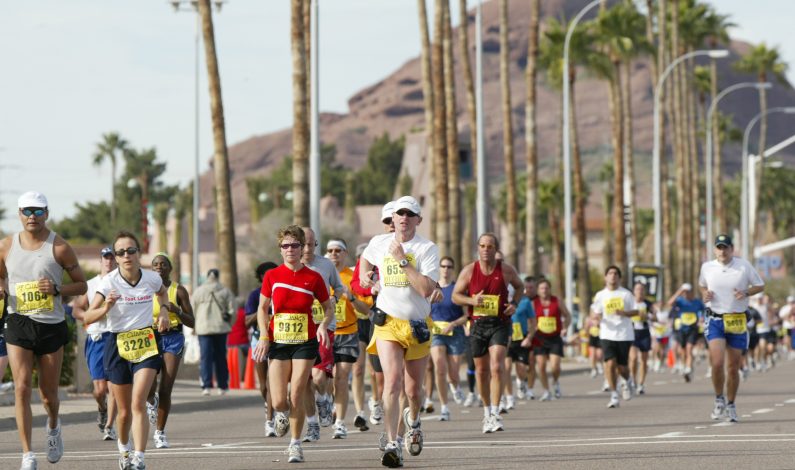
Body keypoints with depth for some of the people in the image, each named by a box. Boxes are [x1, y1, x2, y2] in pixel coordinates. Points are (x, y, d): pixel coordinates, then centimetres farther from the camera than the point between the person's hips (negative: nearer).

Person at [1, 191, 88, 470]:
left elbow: (81, 285, 2)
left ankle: (53, 427, 44)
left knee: (48, 393, 8)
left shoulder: (59, 247, -4)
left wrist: (57, 289, -16)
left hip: (51, 325, -1)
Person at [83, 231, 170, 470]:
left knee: (138, 403, -18)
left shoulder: (152, 278, -3)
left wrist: (164, 310, 6)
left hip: (146, 343, 0)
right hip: (118, 345, 0)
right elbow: (87, 317, -16)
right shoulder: (109, 282, -12)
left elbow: (162, 292, 24)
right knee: (124, 411, 9)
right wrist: (106, 308, -34)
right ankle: (123, 448, 40)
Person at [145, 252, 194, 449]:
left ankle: (160, 432, 10)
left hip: (173, 338, 0)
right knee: (149, 385, -18)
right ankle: (151, 402, 20)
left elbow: (192, 322, 3)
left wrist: (176, 311, -14)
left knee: (165, 390, -5)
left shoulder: (178, 291, 3)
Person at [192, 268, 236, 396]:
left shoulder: (198, 291, 3)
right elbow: (232, 310, -1)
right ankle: (222, 386, 12)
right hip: (221, 328, 1)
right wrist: (229, 324, 13)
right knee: (221, 357, 9)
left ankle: (206, 385, -14)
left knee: (205, 357, -3)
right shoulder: (226, 291, 2)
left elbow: (193, 310, 5)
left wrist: (193, 327, 16)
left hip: (203, 328, -1)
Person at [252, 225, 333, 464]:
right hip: (278, 343, 1)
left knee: (296, 397, -5)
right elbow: (262, 309, 8)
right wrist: (264, 336, -3)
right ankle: (282, 414, 32)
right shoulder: (272, 276, 1)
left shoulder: (313, 278, -1)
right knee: (278, 401, -5)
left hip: (305, 342, -1)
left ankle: (295, 444, 11)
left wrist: (323, 325, -10)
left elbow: (329, 308, 9)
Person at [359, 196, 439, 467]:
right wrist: (364, 275, 10)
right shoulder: (378, 243, 3)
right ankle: (391, 445, -21)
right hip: (388, 323, 0)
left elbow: (426, 289, -21)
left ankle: (412, 420, 46)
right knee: (392, 382, -19)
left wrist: (403, 260, -22)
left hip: (418, 327, 0)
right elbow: (366, 258, 29)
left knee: (413, 390, 10)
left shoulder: (428, 249, -8)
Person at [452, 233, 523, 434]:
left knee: (496, 367, -17)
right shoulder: (469, 270, -2)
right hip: (478, 324, 2)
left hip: (500, 324, -2)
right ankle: (487, 412, 26)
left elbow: (519, 286, 18)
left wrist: (514, 303, 0)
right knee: (481, 370, 9)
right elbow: (455, 296, 4)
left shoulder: (506, 270, -1)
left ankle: (495, 414, -15)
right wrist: (472, 300, -16)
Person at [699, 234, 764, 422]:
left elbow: (760, 285, 7)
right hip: (715, 320, 0)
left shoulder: (744, 266, -2)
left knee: (733, 367, 6)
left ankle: (731, 405, 24)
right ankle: (719, 399, 5)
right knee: (717, 363, -17)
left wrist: (746, 292, -12)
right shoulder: (707, 267, 3)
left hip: (737, 321, 0)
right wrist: (705, 294, -1)